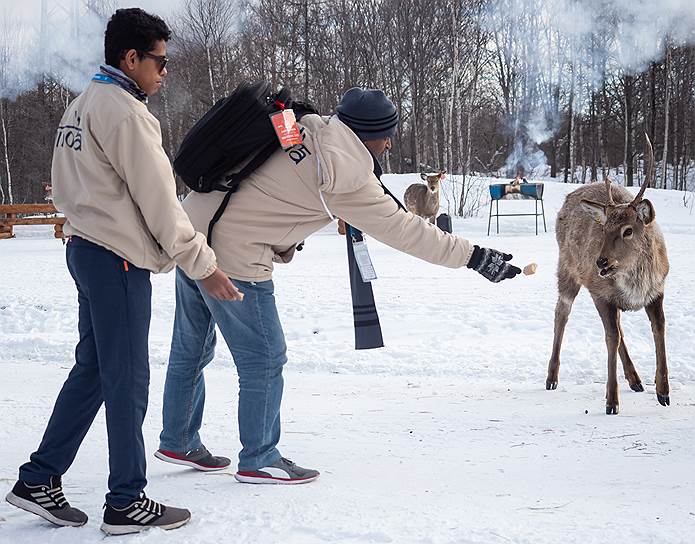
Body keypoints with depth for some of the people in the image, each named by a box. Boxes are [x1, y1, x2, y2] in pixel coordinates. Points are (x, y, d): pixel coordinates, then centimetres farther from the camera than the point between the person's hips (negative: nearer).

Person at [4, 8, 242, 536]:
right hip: (119, 258, -10)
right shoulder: (125, 112, -16)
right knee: (127, 379, -2)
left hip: (87, 249, 10)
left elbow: (67, 189, 19)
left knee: (91, 369, 15)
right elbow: (159, 201, -17)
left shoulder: (80, 106, 16)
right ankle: (127, 502, 6)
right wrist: (203, 265, -13)